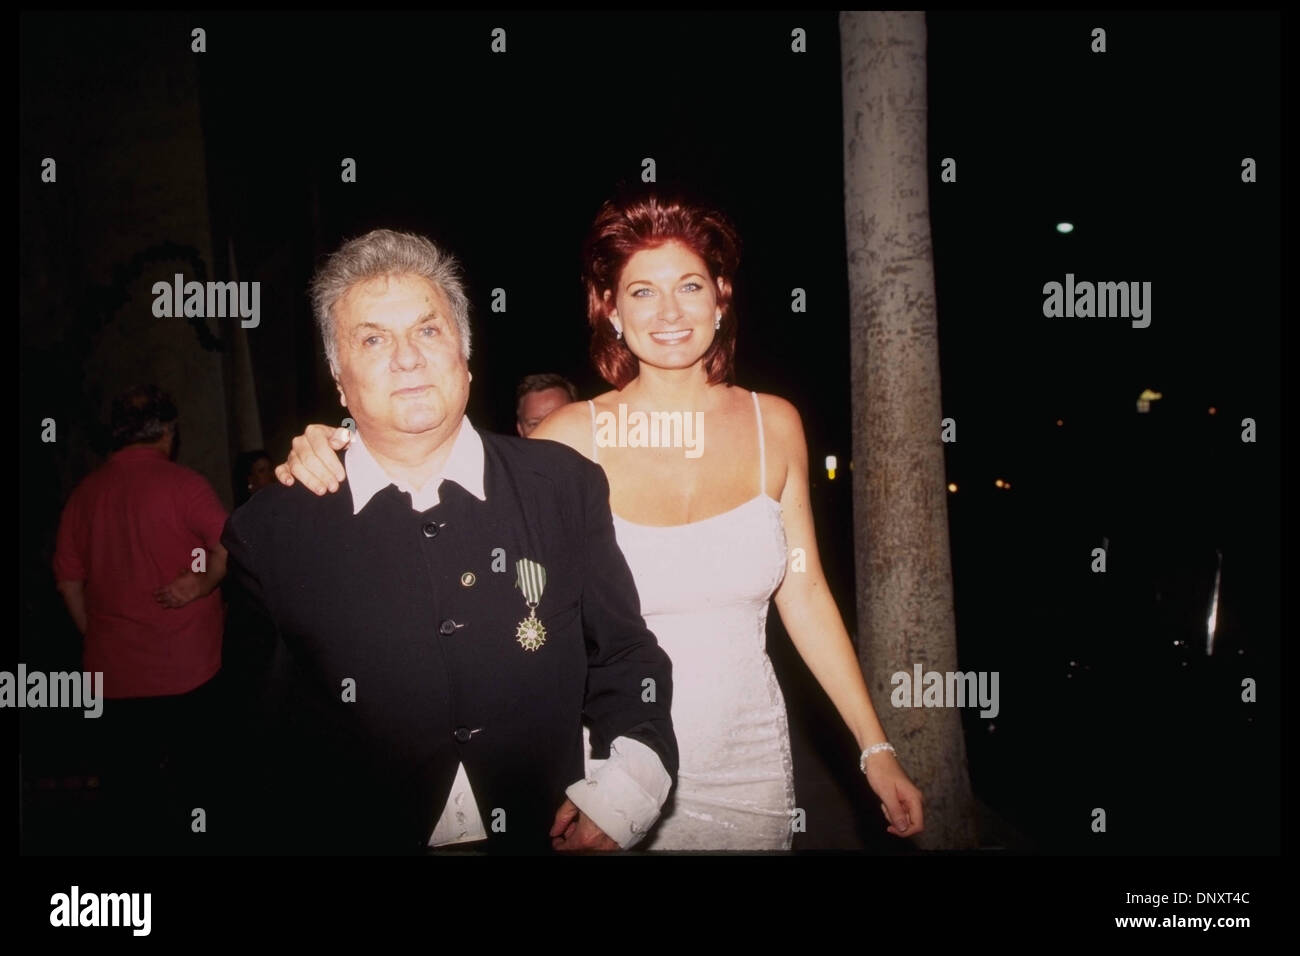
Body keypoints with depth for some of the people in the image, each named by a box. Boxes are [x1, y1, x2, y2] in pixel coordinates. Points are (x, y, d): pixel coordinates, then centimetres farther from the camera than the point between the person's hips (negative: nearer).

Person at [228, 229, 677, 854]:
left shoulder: (566, 488, -2)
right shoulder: (269, 533, -5)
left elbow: (625, 661, 2)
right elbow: (251, 726, 3)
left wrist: (625, 789, -11)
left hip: (544, 834, 3)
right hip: (360, 838, -2)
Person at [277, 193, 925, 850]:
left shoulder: (774, 425, -2)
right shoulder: (574, 436, -10)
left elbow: (804, 593, 3)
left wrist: (876, 749, 3)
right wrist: (330, 464, -25)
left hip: (748, 764, 3)